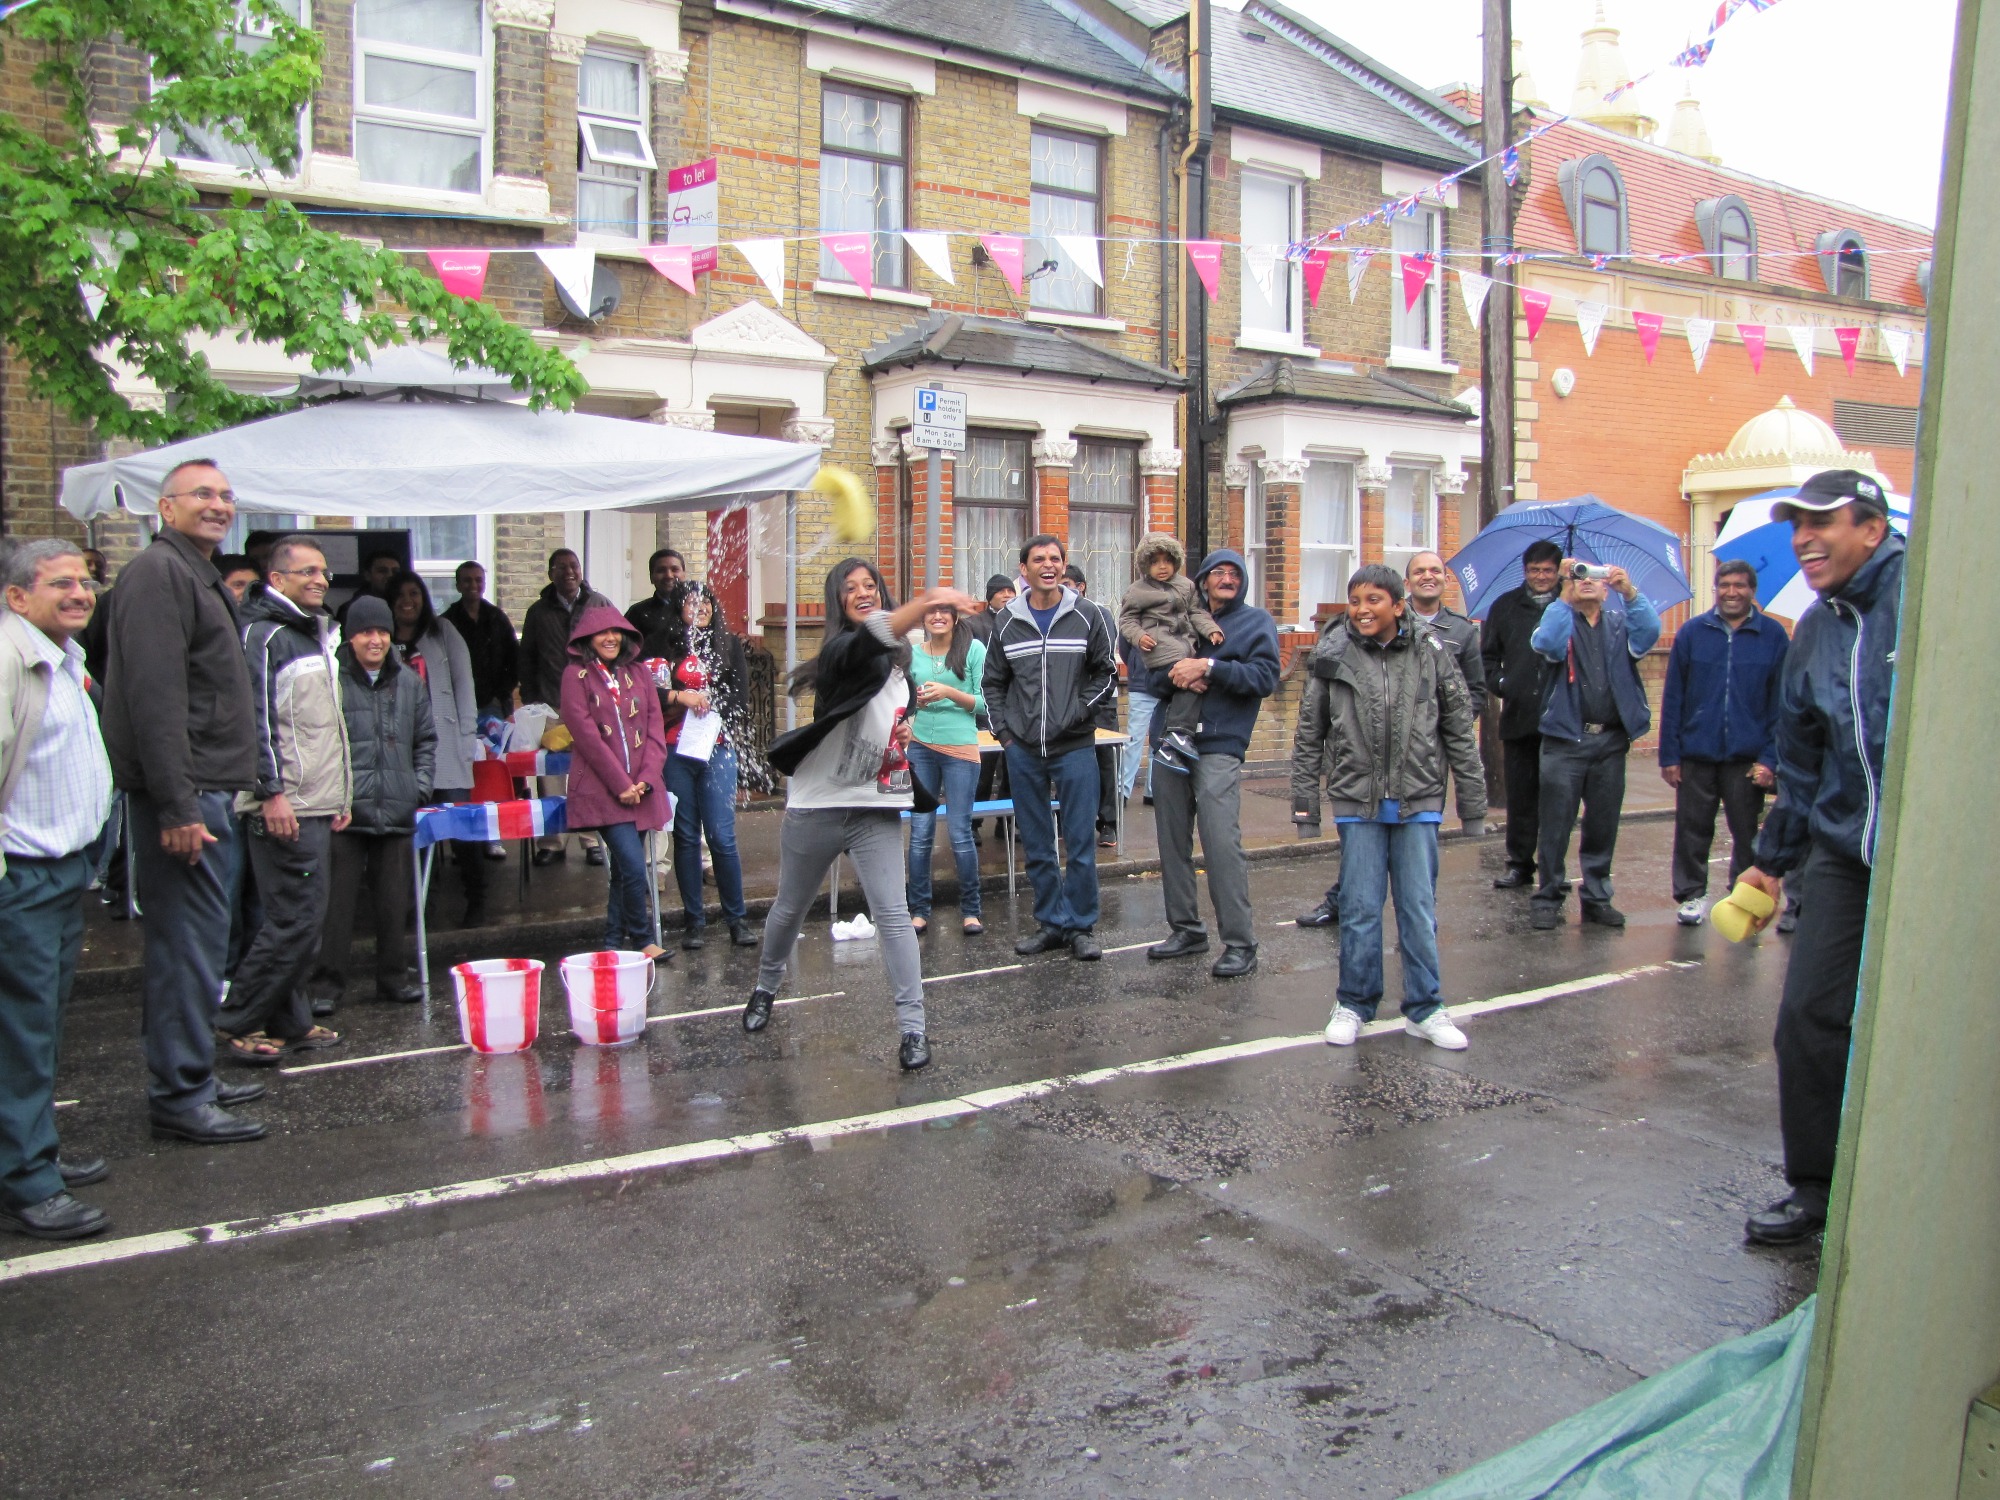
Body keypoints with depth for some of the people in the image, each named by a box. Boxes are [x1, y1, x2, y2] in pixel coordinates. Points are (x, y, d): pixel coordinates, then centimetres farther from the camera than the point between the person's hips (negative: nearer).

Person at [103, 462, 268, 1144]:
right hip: (184, 796, -10)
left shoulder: (200, 576, 21)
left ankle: (190, 1079, 25)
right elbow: (154, 696, -20)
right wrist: (177, 805, -23)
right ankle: (180, 1098, 2)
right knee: (190, 944, -6)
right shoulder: (158, 571, -11)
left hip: (207, 791, 10)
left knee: (194, 943, 15)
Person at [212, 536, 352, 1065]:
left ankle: (290, 1023, 19)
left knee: (307, 921, 11)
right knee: (295, 920, -10)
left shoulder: (317, 634, 20)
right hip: (285, 807, -9)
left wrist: (340, 793, 23)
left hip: (318, 807, 9)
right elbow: (256, 719, -16)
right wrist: (271, 792, -20)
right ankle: (236, 1023, 2)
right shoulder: (263, 635, -9)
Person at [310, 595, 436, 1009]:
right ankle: (326, 982, 8)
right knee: (336, 899, -1)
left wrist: (421, 786, 9)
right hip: (344, 812, -4)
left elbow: (426, 740, 20)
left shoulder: (409, 682, 12)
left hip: (397, 812, 5)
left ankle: (393, 976, 23)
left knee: (394, 900, 12)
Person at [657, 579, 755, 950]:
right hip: (674, 752, 0)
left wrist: (700, 704, -6)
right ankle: (694, 921, 13)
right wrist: (679, 697, -15)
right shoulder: (663, 646, 7)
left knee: (722, 836, -4)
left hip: (717, 749, 0)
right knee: (686, 837, 5)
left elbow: (740, 695, 2)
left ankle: (737, 919, 6)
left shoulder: (729, 644, 11)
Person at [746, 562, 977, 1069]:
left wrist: (907, 724, 2)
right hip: (817, 805, -3)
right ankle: (765, 989, 43)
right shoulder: (842, 651, -15)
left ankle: (913, 1028, -6)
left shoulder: (898, 662, 6)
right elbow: (874, 636, -40)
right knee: (790, 908, 16)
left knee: (892, 913, -10)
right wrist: (928, 600, -58)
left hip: (876, 808, 3)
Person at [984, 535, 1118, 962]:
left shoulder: (1087, 618, 1)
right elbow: (993, 682, 13)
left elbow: (1106, 673, 7)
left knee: (1081, 844, 0)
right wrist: (1003, 730, 4)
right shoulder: (1007, 622, 6)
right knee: (1037, 847, 9)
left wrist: (1079, 710, -5)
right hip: (1023, 750, 2)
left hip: (1074, 747, -2)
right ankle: (1051, 923, 20)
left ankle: (1080, 927, 12)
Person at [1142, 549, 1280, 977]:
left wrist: (1208, 668, -15)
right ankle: (1186, 929, 21)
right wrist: (1175, 675, -12)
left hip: (1219, 747, -5)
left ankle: (1240, 943, -5)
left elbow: (1265, 677, -7)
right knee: (1173, 841, 8)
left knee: (1222, 842, -12)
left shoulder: (1256, 622, 7)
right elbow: (1150, 677, 10)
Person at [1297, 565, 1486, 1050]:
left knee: (1419, 907, 7)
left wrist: (1473, 801, 5)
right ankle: (1354, 1004, 20)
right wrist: (1305, 802, 4)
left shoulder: (1432, 653, -1)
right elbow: (1309, 736, 5)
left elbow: (1460, 731, 5)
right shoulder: (1334, 656, -1)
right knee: (1359, 908, 5)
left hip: (1418, 801, 0)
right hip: (1357, 802, 0)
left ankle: (1425, 1009, 19)